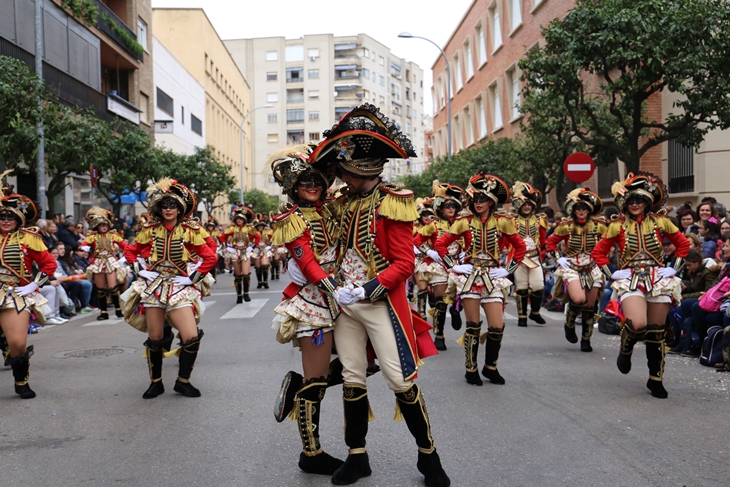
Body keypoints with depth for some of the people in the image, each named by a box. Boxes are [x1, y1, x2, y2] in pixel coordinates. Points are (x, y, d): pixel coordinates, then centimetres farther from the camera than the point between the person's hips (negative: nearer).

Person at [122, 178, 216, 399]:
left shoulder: (189, 231, -1)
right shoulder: (150, 230, 5)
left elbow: (210, 257, -2)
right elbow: (130, 251, 15)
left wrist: (194, 278, -6)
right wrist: (140, 271, 2)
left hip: (179, 287, -1)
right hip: (153, 286, 1)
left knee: (192, 336, -13)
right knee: (155, 338, 4)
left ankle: (183, 381, 7)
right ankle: (156, 383, 24)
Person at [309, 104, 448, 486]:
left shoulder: (392, 203, -9)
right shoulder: (343, 203, 10)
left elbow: (404, 264, -12)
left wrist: (365, 291, -21)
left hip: (380, 304, -6)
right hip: (345, 302, 6)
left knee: (401, 381, -4)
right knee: (352, 380, 9)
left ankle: (428, 456, 13)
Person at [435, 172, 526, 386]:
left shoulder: (503, 222, 2)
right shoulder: (465, 222, 2)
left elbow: (520, 247, 10)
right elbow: (441, 243, 5)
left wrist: (509, 268, 4)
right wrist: (451, 265, -1)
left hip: (493, 277, 1)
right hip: (469, 276, -1)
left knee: (497, 326, -4)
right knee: (473, 325, 0)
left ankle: (490, 367, 16)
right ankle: (471, 369, 13)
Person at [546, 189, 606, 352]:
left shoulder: (598, 225, -2)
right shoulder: (566, 226, -6)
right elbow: (551, 242, 5)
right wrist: (557, 257, -7)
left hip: (591, 268, 3)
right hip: (571, 267, -3)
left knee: (589, 306, 5)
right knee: (578, 299, -27)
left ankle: (586, 340, 21)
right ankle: (569, 324, 3)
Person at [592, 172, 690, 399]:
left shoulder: (661, 222, 3)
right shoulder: (618, 226, 1)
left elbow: (683, 244, 15)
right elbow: (598, 252, 9)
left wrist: (674, 268, 7)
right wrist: (611, 273, 0)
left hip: (658, 280, 2)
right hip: (630, 280, -2)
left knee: (656, 332, 4)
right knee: (637, 324, -26)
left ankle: (656, 380, 19)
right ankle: (625, 350, 9)